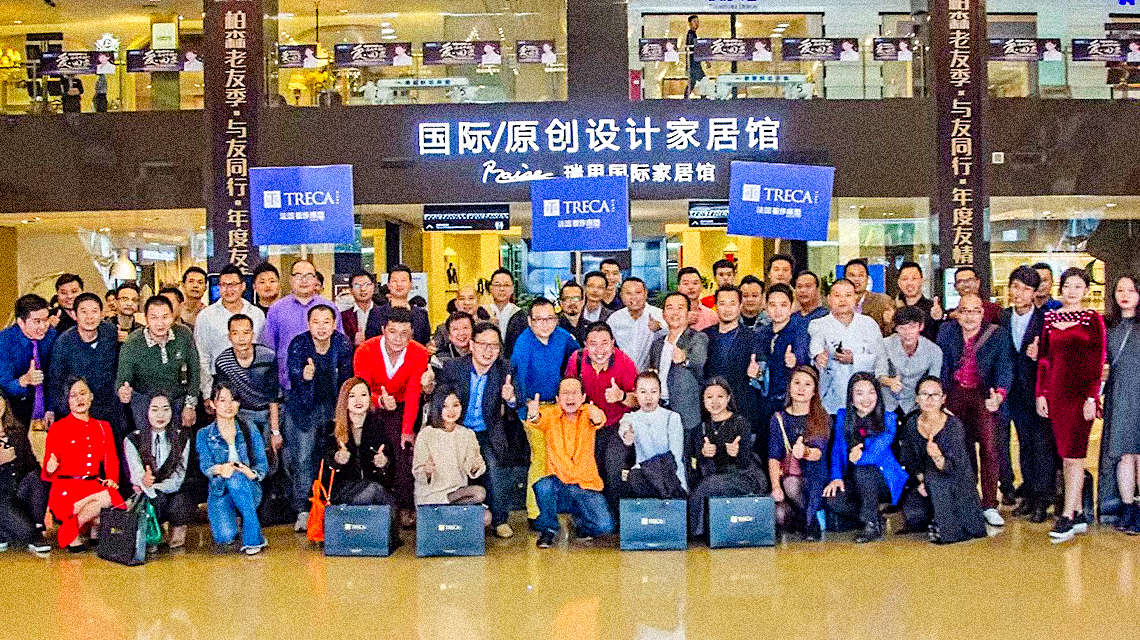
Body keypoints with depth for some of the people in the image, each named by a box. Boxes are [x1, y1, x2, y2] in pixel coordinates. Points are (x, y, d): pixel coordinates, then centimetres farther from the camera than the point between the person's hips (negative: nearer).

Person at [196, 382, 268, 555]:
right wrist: (220, 469, -35)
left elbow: (262, 464, 0)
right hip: (220, 492, -1)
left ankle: (254, 537, -26)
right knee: (224, 537, -28)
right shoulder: (204, 435, 5)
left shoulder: (250, 432, 7)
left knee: (236, 477, -36)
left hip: (249, 491, 1)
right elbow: (205, 466, -10)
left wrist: (251, 473, -25)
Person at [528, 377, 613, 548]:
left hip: (587, 484, 0)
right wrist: (533, 415, -51)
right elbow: (540, 418, -26)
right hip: (558, 482, 0)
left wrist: (597, 418, -51)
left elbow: (599, 420, -25)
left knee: (605, 527, -18)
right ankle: (549, 529, -5)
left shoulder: (588, 413, -2)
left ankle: (580, 520, 19)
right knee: (543, 486, -33)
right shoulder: (551, 414, -2)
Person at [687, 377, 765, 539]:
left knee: (709, 485, -30)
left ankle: (698, 530, -10)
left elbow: (745, 463, -11)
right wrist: (703, 453, -23)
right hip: (716, 476, 4)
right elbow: (698, 462, 1)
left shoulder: (741, 423, -3)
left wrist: (736, 453, -35)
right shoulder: (704, 427, 11)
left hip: (745, 477, -4)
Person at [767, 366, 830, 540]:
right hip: (785, 478, 2)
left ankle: (812, 522, -9)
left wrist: (805, 452, -39)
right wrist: (775, 486, -17)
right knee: (779, 514, -28)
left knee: (792, 483, -36)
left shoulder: (822, 419, 2)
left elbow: (818, 452, -14)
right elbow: (773, 457, 0)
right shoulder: (779, 418, 8)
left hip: (813, 482, -2)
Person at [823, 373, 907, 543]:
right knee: (833, 500, -25)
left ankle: (872, 524, -18)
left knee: (862, 470, -35)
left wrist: (860, 457, -40)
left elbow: (876, 453, -21)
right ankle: (878, 519, 0)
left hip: (886, 481, -4)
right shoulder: (842, 417, 3)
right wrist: (837, 477, -13)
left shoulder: (888, 419, -9)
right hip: (855, 483, 4)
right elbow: (837, 450, 3)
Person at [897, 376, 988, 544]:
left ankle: (947, 529, -16)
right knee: (912, 513, -23)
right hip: (924, 483, 4)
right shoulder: (912, 423, -3)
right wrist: (920, 480, -9)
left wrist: (939, 459, -47)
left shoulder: (954, 425, -17)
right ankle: (932, 517, 14)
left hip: (955, 483, -3)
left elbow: (954, 467, -25)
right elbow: (909, 459, 8)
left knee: (932, 475, -35)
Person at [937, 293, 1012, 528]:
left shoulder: (997, 335, -5)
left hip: (984, 395, -2)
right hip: (955, 395, 2)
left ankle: (989, 506, -7)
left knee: (988, 446, -13)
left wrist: (999, 393, -31)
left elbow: (1004, 366, -14)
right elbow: (940, 366, 1)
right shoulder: (947, 331, 1)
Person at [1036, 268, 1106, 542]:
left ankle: (1067, 517, -6)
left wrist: (1091, 397, -10)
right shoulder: (1050, 318, 10)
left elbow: (1097, 362, -3)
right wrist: (1041, 393, 6)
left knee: (1073, 455, -7)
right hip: (1056, 393, 4)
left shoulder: (1093, 319, 0)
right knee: (1066, 455, 7)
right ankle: (1079, 515, 15)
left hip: (1081, 393, -4)